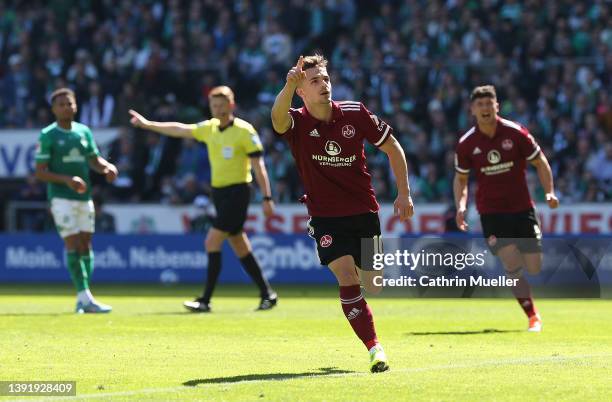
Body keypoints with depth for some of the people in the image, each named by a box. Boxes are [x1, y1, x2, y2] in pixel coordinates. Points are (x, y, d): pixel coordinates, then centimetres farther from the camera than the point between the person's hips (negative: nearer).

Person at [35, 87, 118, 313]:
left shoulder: (84, 131, 9)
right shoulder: (47, 136, -6)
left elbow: (94, 159, 18)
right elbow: (40, 172, -8)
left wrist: (107, 167, -5)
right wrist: (67, 179, -22)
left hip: (84, 196, 5)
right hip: (62, 198, -5)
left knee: (86, 245, 6)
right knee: (73, 246, -11)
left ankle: (82, 299, 14)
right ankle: (85, 298, -13)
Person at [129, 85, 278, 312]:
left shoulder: (244, 131, -10)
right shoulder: (209, 128, 9)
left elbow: (258, 165, -11)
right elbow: (179, 130, 16)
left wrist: (267, 198, -15)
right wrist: (148, 125, 13)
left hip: (237, 193, -7)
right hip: (219, 192, 7)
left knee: (212, 242, -12)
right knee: (240, 248, 10)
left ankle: (205, 300, -10)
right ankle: (267, 294, 18)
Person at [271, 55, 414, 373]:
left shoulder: (355, 114, -7)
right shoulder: (296, 123, -12)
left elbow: (392, 147, 6)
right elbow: (278, 117, -38)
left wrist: (404, 192, 0)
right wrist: (289, 86, -58)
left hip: (364, 213, 2)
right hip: (325, 218, -2)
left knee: (371, 287, 7)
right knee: (347, 280, -20)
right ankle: (374, 349, -14)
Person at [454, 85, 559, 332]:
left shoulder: (515, 133, -6)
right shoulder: (466, 144, -3)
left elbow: (539, 162, 4)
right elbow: (460, 179, 10)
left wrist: (549, 192, -9)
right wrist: (461, 206, -7)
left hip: (522, 208, 1)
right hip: (491, 212, -1)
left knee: (535, 269, -1)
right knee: (512, 263, -17)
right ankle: (533, 317, -7)